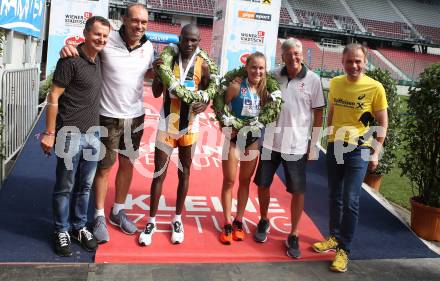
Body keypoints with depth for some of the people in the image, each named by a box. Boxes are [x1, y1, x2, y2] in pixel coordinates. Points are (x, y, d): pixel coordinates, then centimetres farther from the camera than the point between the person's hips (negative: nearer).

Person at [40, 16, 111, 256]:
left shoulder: (99, 60, 9)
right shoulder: (70, 61, -12)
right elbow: (53, 97, -12)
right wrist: (50, 133, -14)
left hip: (93, 135, 7)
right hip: (70, 135, -6)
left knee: (85, 186, 15)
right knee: (65, 187, 7)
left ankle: (79, 227, 30)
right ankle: (61, 231, 23)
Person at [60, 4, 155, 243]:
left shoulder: (148, 47, -1)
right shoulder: (107, 41, -15)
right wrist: (68, 48, -21)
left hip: (135, 115, 5)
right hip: (109, 116, -4)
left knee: (127, 164, 15)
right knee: (104, 167, 7)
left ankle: (118, 212, 34)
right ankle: (99, 217, 25)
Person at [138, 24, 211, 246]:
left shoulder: (203, 66, -5)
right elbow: (156, 93, -4)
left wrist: (204, 105, -18)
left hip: (189, 126, 1)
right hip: (167, 125, -1)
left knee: (184, 173, 12)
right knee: (159, 174, 5)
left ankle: (177, 219, 27)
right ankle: (152, 221, 18)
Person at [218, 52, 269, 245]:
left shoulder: (264, 89, -1)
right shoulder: (236, 86, -14)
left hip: (253, 140, 4)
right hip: (234, 138, -4)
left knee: (245, 181, 13)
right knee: (229, 181, 3)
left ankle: (238, 221, 27)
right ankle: (227, 224, 16)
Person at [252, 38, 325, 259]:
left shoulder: (313, 80, -4)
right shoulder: (273, 76, 2)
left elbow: (318, 114, 1)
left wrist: (314, 144, -1)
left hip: (296, 145, -2)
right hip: (270, 141, 3)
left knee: (297, 191, 3)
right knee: (263, 184, 12)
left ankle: (293, 236, 19)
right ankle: (264, 221, 36)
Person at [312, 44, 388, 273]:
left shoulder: (375, 88, -10)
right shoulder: (335, 83, 2)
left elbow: (382, 123, -3)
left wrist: (376, 153, -7)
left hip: (358, 150, -4)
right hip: (334, 147, 5)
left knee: (350, 201, -5)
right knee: (335, 197, 14)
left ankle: (344, 249, 8)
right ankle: (335, 238, 31)